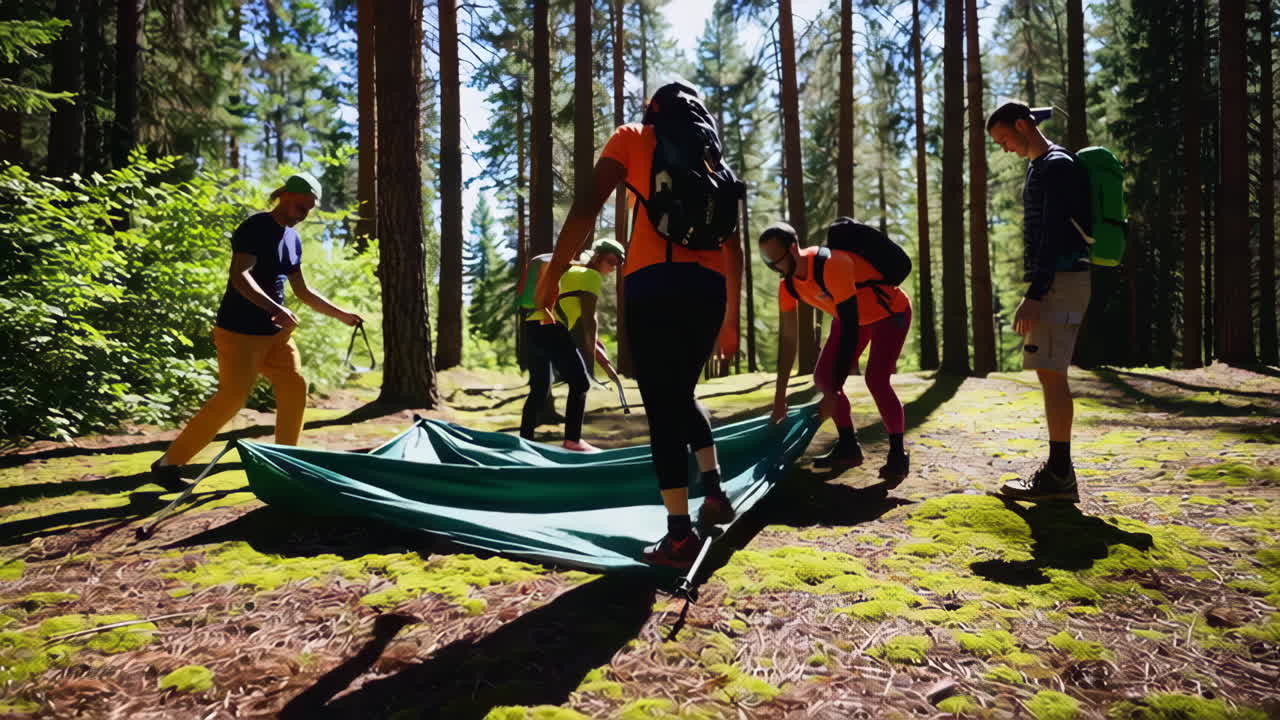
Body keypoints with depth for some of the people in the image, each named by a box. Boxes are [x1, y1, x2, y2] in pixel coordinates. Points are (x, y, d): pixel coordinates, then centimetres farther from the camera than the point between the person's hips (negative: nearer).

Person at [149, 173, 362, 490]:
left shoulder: (293, 239, 12)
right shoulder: (254, 228, -13)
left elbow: (303, 291, 19)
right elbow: (239, 277, -26)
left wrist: (341, 314, 18)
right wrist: (275, 308, -37)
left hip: (275, 331, 9)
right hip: (239, 332, -9)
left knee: (295, 388, 5)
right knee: (231, 398, -10)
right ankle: (167, 463, 2)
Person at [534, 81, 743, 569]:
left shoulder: (632, 139, 12)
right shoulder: (714, 156, 23)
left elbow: (587, 208, -1)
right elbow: (733, 244, 20)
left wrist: (551, 276, 2)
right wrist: (731, 317, 25)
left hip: (653, 285, -4)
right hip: (709, 289, 5)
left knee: (661, 407, -1)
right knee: (681, 394, 24)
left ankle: (679, 535, -1)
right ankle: (714, 490, 13)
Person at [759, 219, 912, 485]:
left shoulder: (832, 266, -38)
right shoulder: (788, 284, -14)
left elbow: (850, 329, -37)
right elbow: (788, 340, -9)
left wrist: (833, 393, -36)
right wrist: (779, 398, -10)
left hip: (891, 313, -7)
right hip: (853, 317, 7)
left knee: (876, 378, -24)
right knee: (823, 376, -3)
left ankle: (897, 455, -6)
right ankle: (849, 447, 12)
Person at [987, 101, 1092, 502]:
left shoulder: (1057, 165, -9)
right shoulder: (1039, 168, 21)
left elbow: (1053, 235, -19)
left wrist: (1033, 295, -23)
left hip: (1061, 280, -10)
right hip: (1052, 283, 10)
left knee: (1051, 373, -12)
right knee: (1049, 374, 9)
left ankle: (1060, 474, -9)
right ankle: (1057, 470, 13)